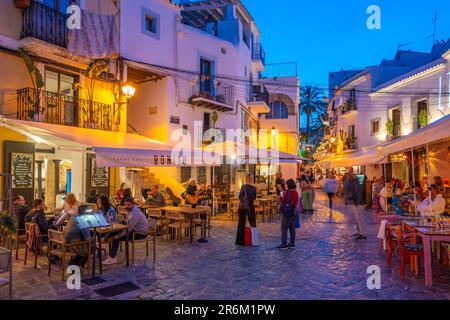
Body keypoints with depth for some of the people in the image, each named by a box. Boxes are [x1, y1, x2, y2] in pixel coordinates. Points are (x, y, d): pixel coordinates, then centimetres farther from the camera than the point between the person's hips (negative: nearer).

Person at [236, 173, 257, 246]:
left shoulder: (244, 186, -11)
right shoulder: (254, 187, 1)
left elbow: (240, 196, -8)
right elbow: (254, 198, 8)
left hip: (243, 206, -4)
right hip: (251, 206, 4)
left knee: (242, 223, 2)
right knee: (252, 221, 13)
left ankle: (241, 241, 4)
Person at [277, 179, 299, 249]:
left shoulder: (287, 192, -15)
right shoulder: (296, 192, 4)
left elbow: (282, 201, -8)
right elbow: (296, 202, 10)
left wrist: (281, 197, 9)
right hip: (294, 212, 7)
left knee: (284, 228, -1)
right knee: (292, 228, 14)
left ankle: (284, 244, -1)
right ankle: (292, 243, 19)